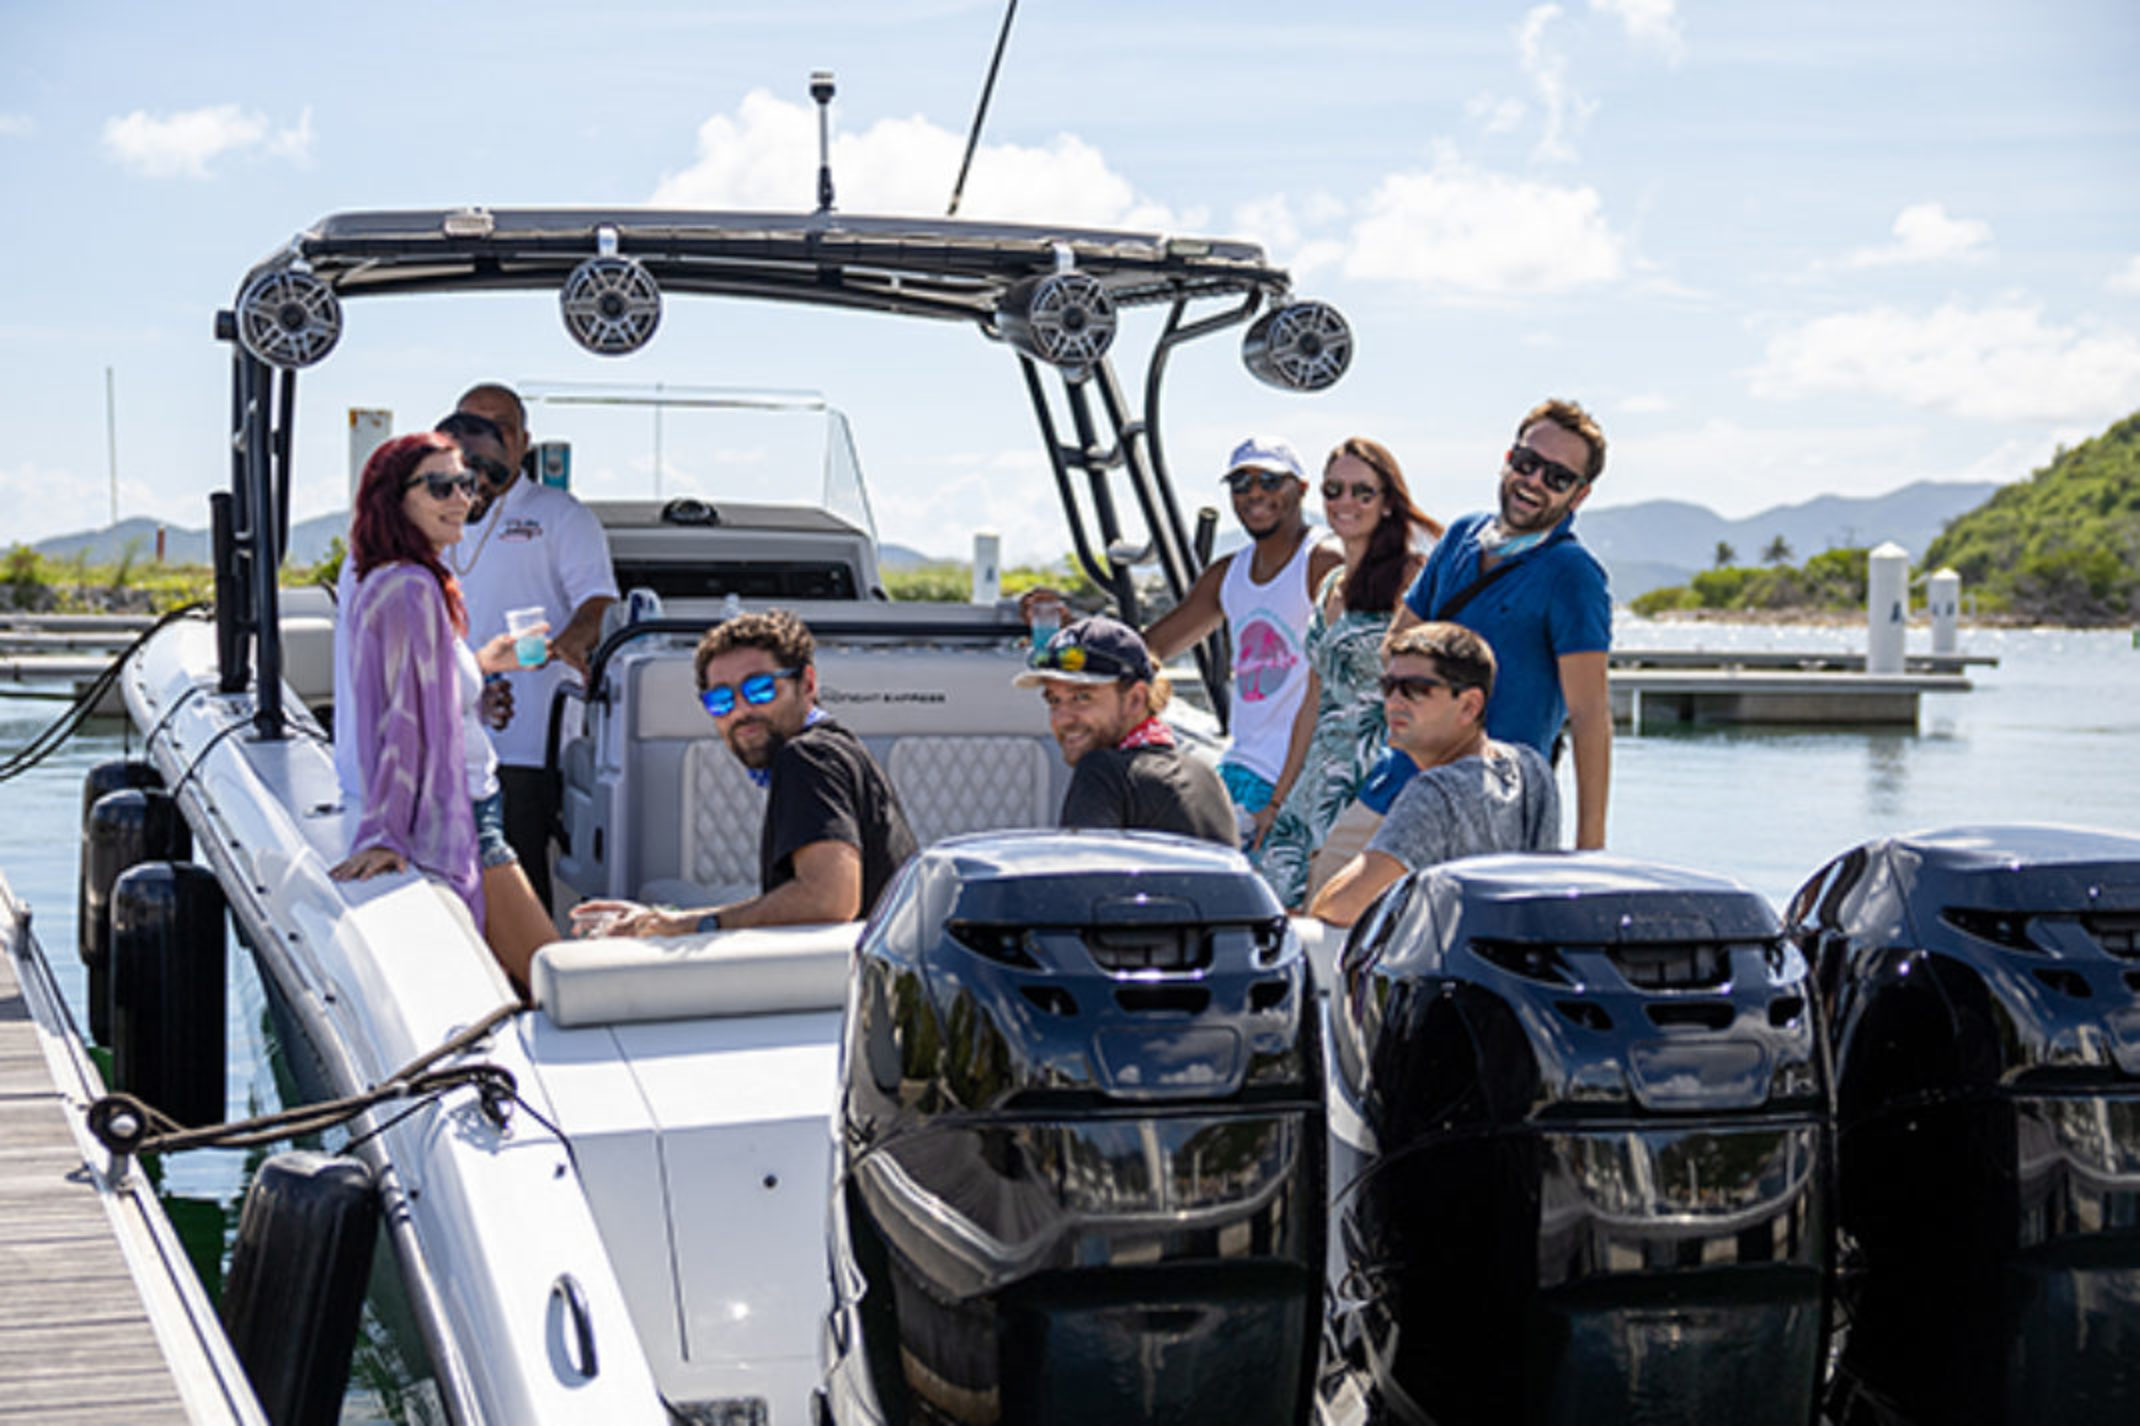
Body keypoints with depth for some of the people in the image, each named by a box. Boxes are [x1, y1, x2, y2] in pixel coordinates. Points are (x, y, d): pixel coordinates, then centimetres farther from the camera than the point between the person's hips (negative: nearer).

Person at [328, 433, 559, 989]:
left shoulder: (385, 583, 13)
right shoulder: (413, 588, -17)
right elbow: (410, 720, -20)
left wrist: (476, 663, 30)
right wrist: (385, 836, -23)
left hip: (463, 813, 10)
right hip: (452, 819, -10)